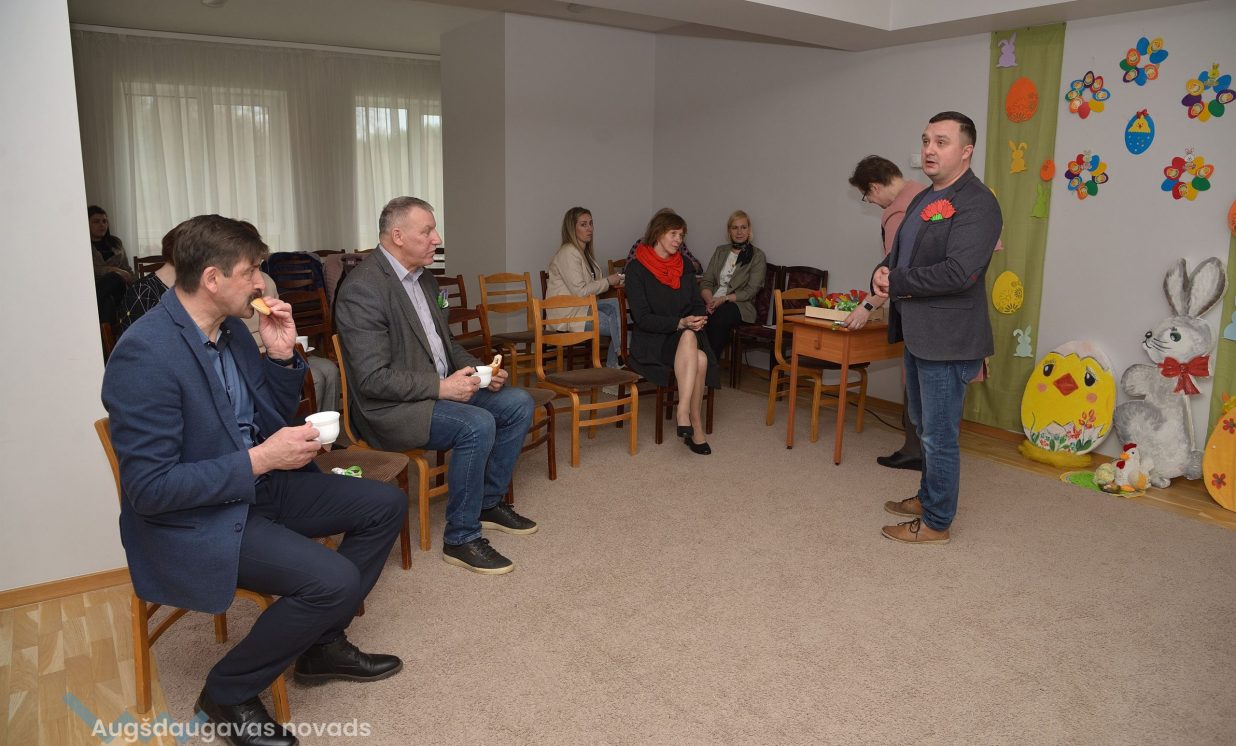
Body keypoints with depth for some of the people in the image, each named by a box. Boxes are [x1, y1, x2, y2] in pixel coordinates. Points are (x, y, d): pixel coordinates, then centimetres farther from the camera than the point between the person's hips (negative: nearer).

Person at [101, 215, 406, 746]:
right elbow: (148, 488, -25)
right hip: (191, 521, -9)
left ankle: (322, 644, 18)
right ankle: (229, 691, 1)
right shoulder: (145, 354, -25)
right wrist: (261, 459, -26)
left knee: (385, 505, 5)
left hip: (257, 484, 9)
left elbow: (269, 418, 13)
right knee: (334, 580, -26)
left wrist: (282, 356, -5)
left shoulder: (230, 326, 2)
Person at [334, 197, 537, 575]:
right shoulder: (362, 288, -19)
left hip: (442, 386, 9)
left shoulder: (423, 278, 10)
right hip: (391, 407, -9)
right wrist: (440, 387, -25)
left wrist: (480, 371, 1)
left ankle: (489, 502, 15)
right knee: (477, 425, -29)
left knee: (518, 403, 0)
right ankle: (461, 538, -12)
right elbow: (373, 379, -23)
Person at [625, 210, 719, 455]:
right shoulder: (636, 269, -4)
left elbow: (697, 303, 15)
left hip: (687, 335, 5)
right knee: (698, 358, -32)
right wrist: (681, 323, -21)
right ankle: (695, 424, -29)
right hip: (652, 341, -5)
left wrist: (699, 319, -10)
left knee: (700, 359, -31)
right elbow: (642, 318, -11)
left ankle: (683, 413, -32)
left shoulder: (684, 266, 13)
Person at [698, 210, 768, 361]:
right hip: (713, 302, 3)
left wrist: (724, 299, -16)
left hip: (740, 305, -3)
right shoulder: (720, 251, 21)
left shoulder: (757, 256, 7)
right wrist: (710, 300, -10)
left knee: (719, 318, -39)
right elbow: (706, 281, 13)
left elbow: (750, 291, -3)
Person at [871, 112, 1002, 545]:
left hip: (948, 338, -10)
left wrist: (896, 283, -16)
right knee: (923, 425, 22)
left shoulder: (976, 203, -16)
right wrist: (883, 273, -4)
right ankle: (927, 497, 39)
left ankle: (936, 523, 15)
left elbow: (959, 272, -26)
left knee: (939, 435, 1)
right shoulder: (924, 199, 15)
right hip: (918, 333, 10)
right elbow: (900, 253, 20)